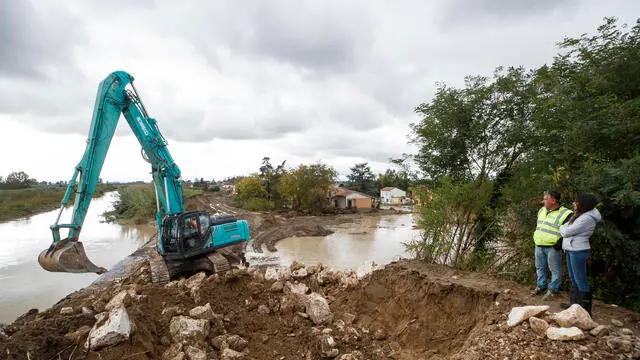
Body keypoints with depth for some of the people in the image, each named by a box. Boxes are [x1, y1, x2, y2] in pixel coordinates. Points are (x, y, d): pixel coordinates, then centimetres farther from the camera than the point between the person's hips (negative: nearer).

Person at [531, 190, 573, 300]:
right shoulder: (542, 210, 11)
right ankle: (541, 286, 31)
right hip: (539, 246, 7)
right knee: (540, 267, 17)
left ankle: (553, 290, 18)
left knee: (555, 269, 5)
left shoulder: (565, 214, -13)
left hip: (553, 247, -7)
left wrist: (560, 243, -19)